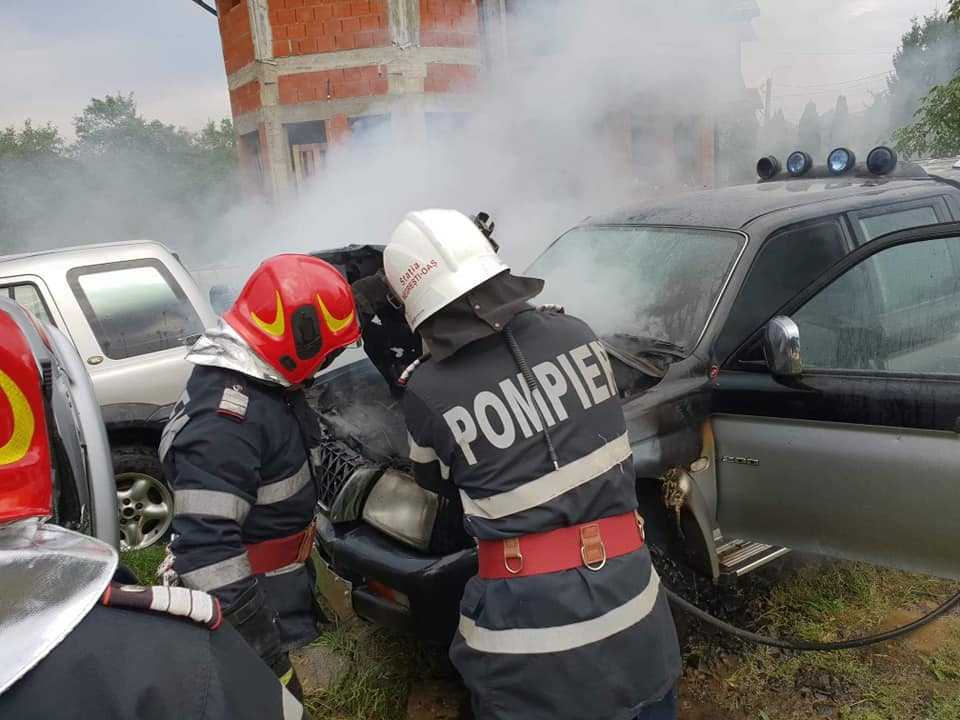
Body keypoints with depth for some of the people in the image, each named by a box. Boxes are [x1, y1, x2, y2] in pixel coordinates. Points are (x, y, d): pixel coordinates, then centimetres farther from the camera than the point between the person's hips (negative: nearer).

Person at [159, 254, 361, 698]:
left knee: (282, 700, 25)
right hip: (250, 606, -9)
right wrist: (260, 645, -30)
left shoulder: (264, 386, -1)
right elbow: (206, 541, -32)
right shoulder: (226, 418, -31)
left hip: (274, 590, 9)